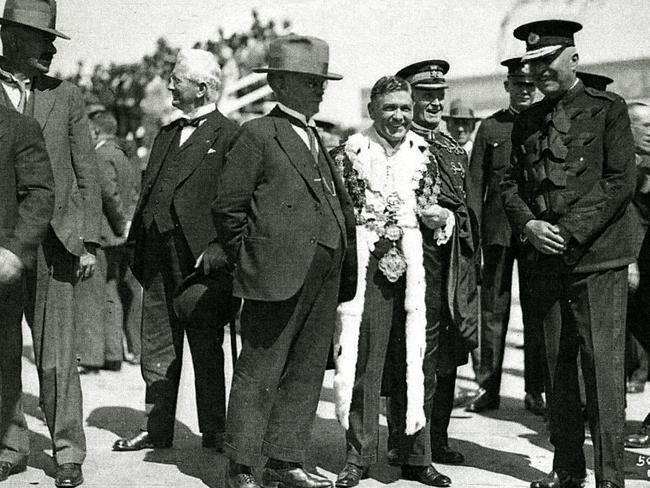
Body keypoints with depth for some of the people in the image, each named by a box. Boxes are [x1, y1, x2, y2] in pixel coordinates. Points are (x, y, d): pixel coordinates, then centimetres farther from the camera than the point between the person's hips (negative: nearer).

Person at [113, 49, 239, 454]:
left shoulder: (230, 136, -4)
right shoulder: (167, 134, 18)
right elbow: (148, 194, 18)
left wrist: (216, 250, -19)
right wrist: (137, 245, 11)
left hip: (200, 257, -7)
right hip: (158, 260, 7)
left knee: (206, 349, 3)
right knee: (157, 347, 10)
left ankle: (214, 432, 13)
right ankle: (157, 429, 19)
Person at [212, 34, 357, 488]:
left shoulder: (316, 140, 20)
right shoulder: (258, 135, -3)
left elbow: (342, 207, 22)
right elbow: (227, 207, -5)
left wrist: (347, 269, 13)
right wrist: (249, 260, -3)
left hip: (324, 276, 7)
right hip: (278, 275, -7)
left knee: (306, 373, 10)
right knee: (260, 374, -2)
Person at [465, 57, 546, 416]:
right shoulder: (490, 127, 9)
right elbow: (475, 183, 8)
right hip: (497, 229, 0)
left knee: (536, 310, 4)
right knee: (493, 309, 3)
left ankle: (535, 391, 11)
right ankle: (488, 387, 11)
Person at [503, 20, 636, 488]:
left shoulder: (608, 109, -1)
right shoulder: (527, 121, 14)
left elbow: (622, 181, -8)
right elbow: (511, 182, 15)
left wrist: (571, 231, -14)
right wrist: (529, 225, -5)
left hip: (598, 259, -5)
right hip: (545, 260, 5)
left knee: (602, 368, -5)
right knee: (557, 367, 10)